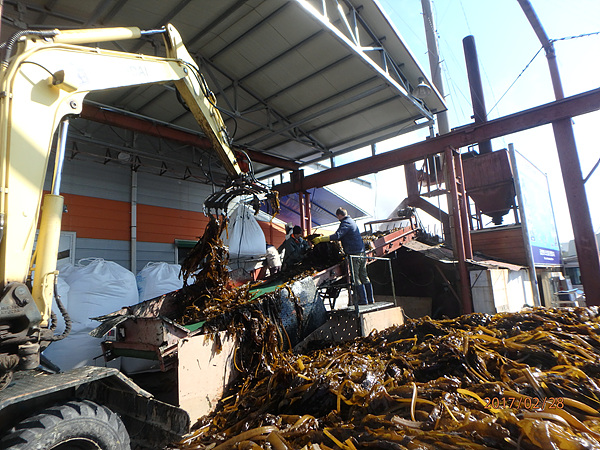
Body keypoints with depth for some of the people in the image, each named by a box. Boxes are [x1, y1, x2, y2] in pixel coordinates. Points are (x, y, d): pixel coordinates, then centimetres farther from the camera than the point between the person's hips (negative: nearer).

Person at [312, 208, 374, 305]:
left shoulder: (345, 223, -12)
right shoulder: (352, 221, 19)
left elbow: (337, 236, -25)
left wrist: (320, 239, -25)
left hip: (354, 255, -10)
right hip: (362, 252, 10)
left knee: (356, 279, -2)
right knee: (364, 277, 14)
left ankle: (363, 301, 2)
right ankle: (370, 299, 20)